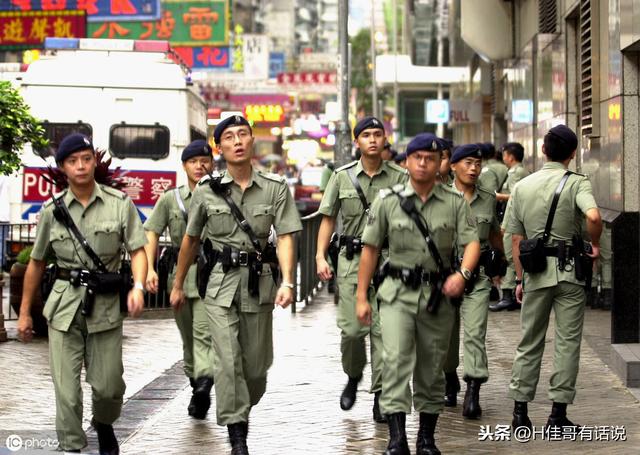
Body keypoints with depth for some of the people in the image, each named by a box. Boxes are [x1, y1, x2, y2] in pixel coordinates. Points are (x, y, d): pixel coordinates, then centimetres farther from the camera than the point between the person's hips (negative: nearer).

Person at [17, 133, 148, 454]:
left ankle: (104, 425, 38)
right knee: (66, 388, -3)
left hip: (106, 306, 0)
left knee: (108, 385, 6)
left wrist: (138, 287, -21)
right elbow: (36, 262, 11)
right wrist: (24, 312, 13)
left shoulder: (119, 204, 0)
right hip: (64, 305, 1)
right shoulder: (52, 210, 3)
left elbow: (137, 249, -2)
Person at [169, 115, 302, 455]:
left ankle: (241, 408, 36)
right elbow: (190, 240, 11)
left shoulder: (275, 188, 0)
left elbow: (285, 237, -6)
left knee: (256, 363, 8)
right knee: (228, 361, -11)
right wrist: (178, 284, 16)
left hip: (259, 281, 1)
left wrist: (287, 282, -18)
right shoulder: (206, 191, 1)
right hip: (220, 283, -1)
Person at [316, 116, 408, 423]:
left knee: (383, 329, -4)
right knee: (352, 329, -4)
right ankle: (353, 377, 24)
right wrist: (320, 256, 0)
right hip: (352, 259, 1)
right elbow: (328, 218, 10)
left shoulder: (399, 178, 3)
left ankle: (380, 393, 3)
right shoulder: (343, 177, 7)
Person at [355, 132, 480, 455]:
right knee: (396, 360, -17)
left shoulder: (455, 203, 3)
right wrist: (361, 297, 2)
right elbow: (370, 248, 5)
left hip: (439, 296, 1)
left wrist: (462, 273, -26)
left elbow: (471, 242, -5)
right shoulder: (388, 201, 2)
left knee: (432, 369, 9)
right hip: (398, 295, -1)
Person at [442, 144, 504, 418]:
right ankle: (450, 382, 31)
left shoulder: (488, 200, 10)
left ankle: (473, 395, -16)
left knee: (475, 332, -10)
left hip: (478, 275, 1)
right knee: (447, 332, 9)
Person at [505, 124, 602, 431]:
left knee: (529, 341, 12)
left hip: (535, 271, 3)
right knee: (567, 341, 3)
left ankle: (520, 411, 11)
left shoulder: (522, 186, 6)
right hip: (569, 268, -3)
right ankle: (558, 413, 1)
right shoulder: (576, 183, -7)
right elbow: (593, 216, -27)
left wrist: (520, 278, 15)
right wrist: (594, 245, -9)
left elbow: (516, 239, 8)